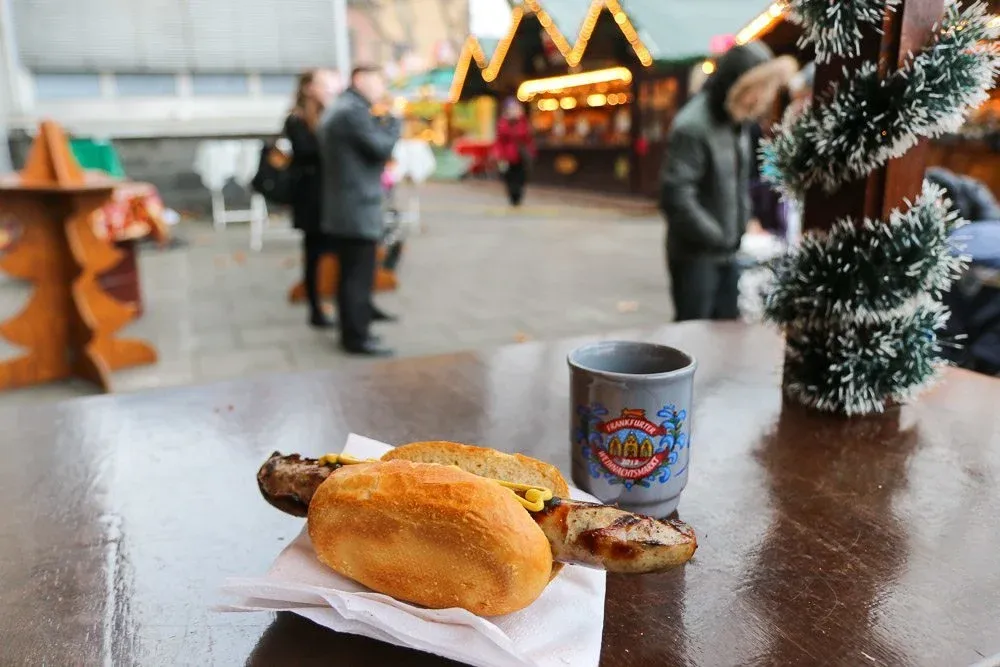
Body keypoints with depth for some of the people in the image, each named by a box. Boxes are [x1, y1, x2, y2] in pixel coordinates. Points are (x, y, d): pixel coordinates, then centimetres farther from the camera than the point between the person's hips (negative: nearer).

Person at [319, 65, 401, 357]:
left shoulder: (337, 109, 20)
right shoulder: (354, 111, -14)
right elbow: (383, 148, -16)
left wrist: (382, 122, 9)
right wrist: (393, 119, -2)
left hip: (342, 209, 10)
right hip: (358, 210, -10)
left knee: (350, 274, 14)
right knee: (359, 276, -5)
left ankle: (351, 331, 21)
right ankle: (358, 337, 1)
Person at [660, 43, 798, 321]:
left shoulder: (738, 122, 6)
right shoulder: (692, 127, -20)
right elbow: (676, 197, -25)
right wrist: (718, 237, -17)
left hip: (729, 254, 8)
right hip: (696, 255, -8)